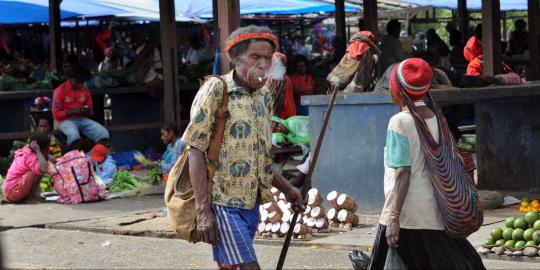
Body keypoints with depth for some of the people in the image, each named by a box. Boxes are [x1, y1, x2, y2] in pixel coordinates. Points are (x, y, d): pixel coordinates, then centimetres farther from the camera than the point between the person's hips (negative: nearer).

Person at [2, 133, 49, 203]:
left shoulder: (25, 151, 9)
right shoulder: (30, 157, -16)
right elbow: (43, 169, -33)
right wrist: (37, 150, -22)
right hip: (14, 191, -10)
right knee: (39, 171, -19)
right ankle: (30, 197, -10)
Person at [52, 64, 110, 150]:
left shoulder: (85, 91, 10)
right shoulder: (61, 90, -5)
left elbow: (90, 112, 17)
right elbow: (56, 114, -8)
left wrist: (87, 111, -9)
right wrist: (74, 111, -19)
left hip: (83, 119, 5)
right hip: (66, 120, -5)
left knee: (103, 133, -20)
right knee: (74, 135, -40)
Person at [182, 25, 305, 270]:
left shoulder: (264, 97, 12)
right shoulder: (215, 90, -8)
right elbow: (196, 151, -12)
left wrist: (286, 188, 19)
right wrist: (203, 210, -17)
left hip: (251, 203, 7)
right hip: (223, 203, -7)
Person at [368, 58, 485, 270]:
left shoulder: (399, 123, -9)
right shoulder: (437, 120, 9)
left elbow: (403, 173, -16)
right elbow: (451, 165, 12)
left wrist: (393, 216, -19)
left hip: (408, 216, -7)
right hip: (437, 216, 7)